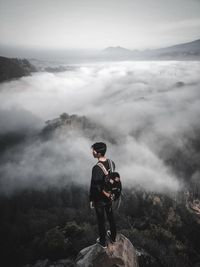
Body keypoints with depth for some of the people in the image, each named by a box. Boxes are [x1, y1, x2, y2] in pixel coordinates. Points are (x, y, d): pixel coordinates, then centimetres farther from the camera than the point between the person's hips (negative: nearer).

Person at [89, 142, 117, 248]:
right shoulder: (112, 163, -10)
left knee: (101, 220, 15)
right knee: (110, 216, 25)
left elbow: (94, 186, -23)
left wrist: (91, 200, -9)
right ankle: (113, 237, 45)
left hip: (99, 199, -6)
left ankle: (103, 242, 35)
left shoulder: (96, 168, -31)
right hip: (109, 196, 6)